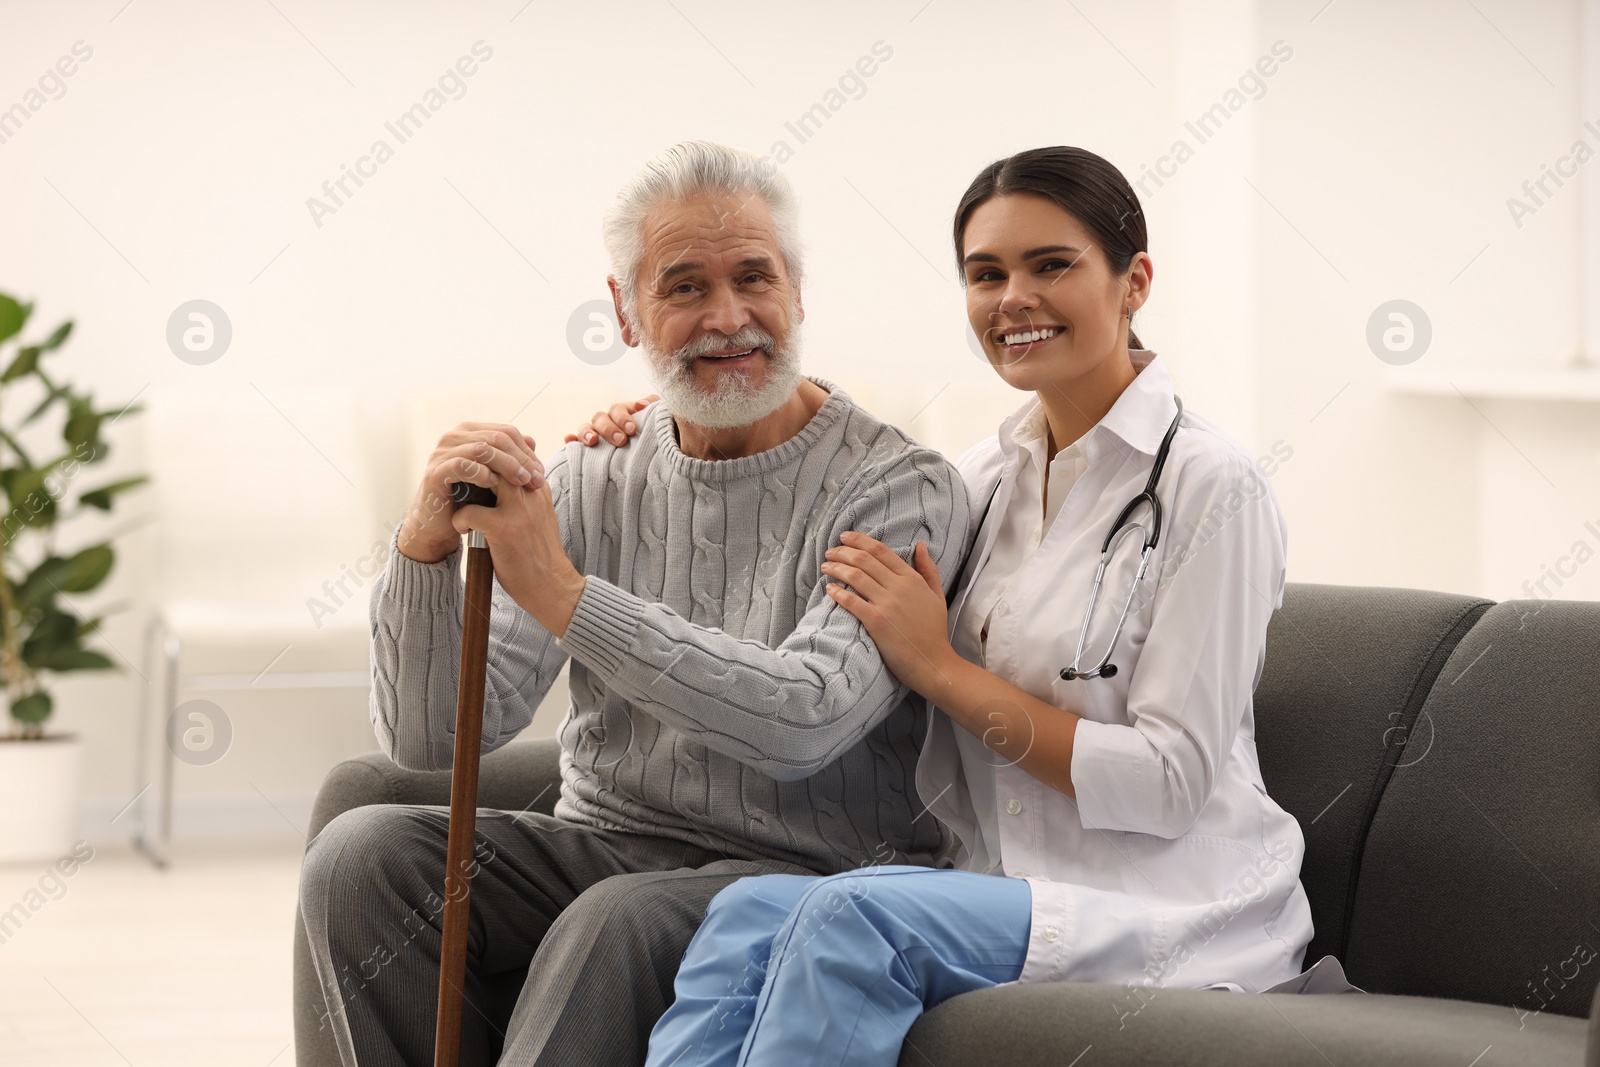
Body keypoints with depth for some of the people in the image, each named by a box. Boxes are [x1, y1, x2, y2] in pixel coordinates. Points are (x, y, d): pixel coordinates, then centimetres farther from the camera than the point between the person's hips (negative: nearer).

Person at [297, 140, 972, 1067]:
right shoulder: (591, 484, 6)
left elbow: (804, 721, -25)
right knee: (363, 855, -18)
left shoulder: (902, 488, -8)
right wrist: (427, 545, -19)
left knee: (620, 925, -35)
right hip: (602, 847, 5)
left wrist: (563, 593, -27)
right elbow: (429, 737, 0)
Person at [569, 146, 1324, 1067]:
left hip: (1175, 910, -6)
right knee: (753, 912, -25)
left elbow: (1170, 783, -14)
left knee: (850, 915, -31)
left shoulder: (1209, 486, -10)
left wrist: (942, 668, -13)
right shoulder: (993, 474, 11)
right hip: (1020, 886, 6)